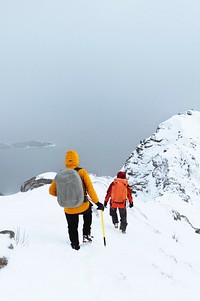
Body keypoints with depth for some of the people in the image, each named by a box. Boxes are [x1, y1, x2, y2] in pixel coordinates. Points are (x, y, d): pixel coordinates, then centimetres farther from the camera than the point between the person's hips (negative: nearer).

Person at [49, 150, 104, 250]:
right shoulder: (82, 172, -11)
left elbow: (52, 191, 1)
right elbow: (90, 189, -13)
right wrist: (97, 203, -6)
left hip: (69, 209, 1)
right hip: (83, 206, -1)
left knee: (72, 228, 25)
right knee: (88, 212, 34)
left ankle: (75, 245, 38)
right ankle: (86, 234, 31)